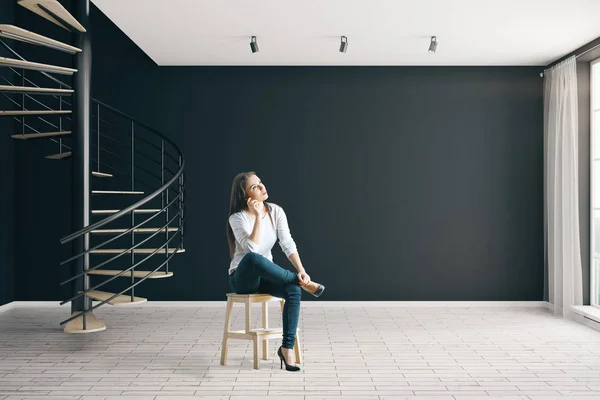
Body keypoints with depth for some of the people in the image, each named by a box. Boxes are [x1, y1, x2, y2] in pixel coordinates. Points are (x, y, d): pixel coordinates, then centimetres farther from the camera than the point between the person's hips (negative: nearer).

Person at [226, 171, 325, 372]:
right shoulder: (237, 218, -15)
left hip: (265, 276, 4)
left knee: (294, 291, -29)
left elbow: (287, 244, -11)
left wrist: (301, 269, -26)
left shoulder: (276, 211, -2)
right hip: (242, 278, -4)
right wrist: (258, 217, -29)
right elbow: (253, 250, -28)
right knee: (253, 258, -41)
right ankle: (302, 282, -25)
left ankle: (287, 347, -22)